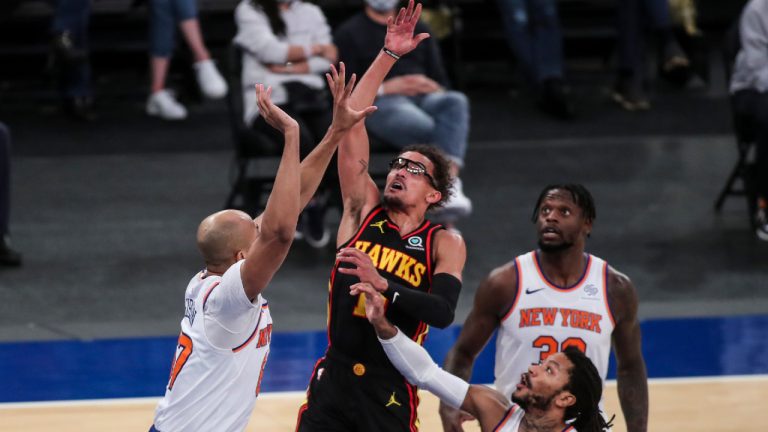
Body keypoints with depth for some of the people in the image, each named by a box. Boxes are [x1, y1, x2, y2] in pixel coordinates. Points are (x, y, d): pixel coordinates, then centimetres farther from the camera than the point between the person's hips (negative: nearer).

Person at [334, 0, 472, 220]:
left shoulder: (418, 29, 27)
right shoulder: (349, 33, 15)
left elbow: (441, 81, 22)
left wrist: (431, 86, -3)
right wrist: (384, 88, -12)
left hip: (424, 97, 4)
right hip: (381, 103, -4)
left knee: (456, 101, -35)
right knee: (424, 128, -39)